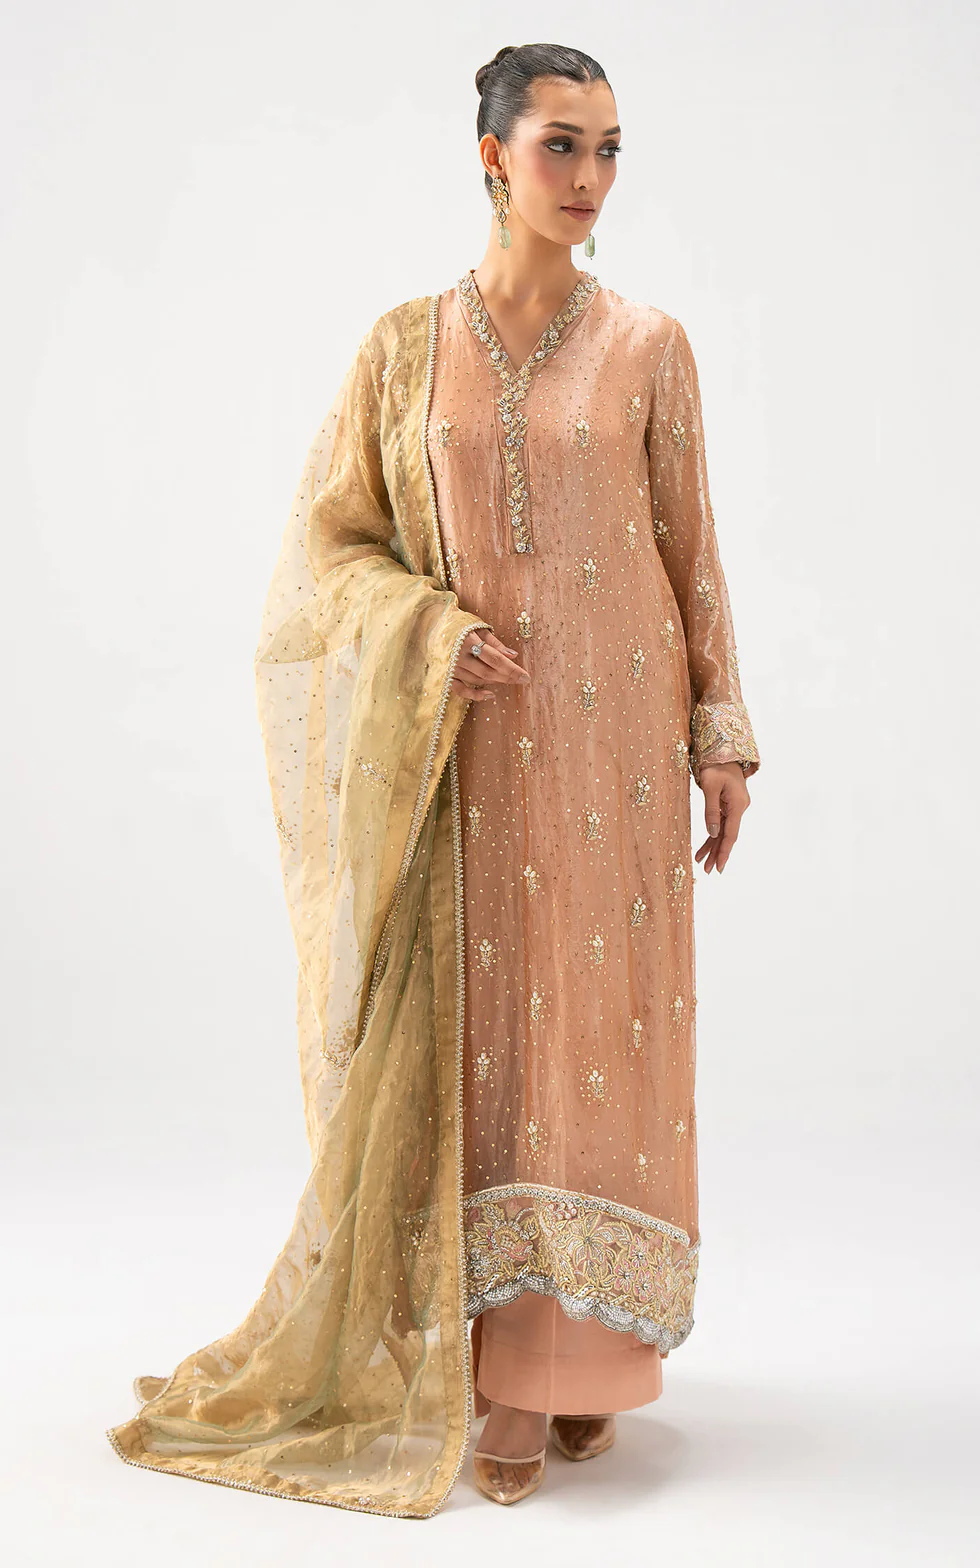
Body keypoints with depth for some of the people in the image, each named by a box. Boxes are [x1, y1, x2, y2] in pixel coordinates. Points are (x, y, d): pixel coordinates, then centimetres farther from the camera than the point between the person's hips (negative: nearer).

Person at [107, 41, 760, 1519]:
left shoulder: (648, 346, 5)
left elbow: (691, 550, 7)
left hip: (611, 739, 0)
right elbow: (329, 540, 6)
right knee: (483, 1041, 2)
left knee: (603, 1031, 2)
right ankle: (511, 1373, 14)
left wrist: (722, 734, 3)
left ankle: (594, 1352, 17)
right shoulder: (405, 345, 5)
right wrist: (431, 634, -12)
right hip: (468, 746, 0)